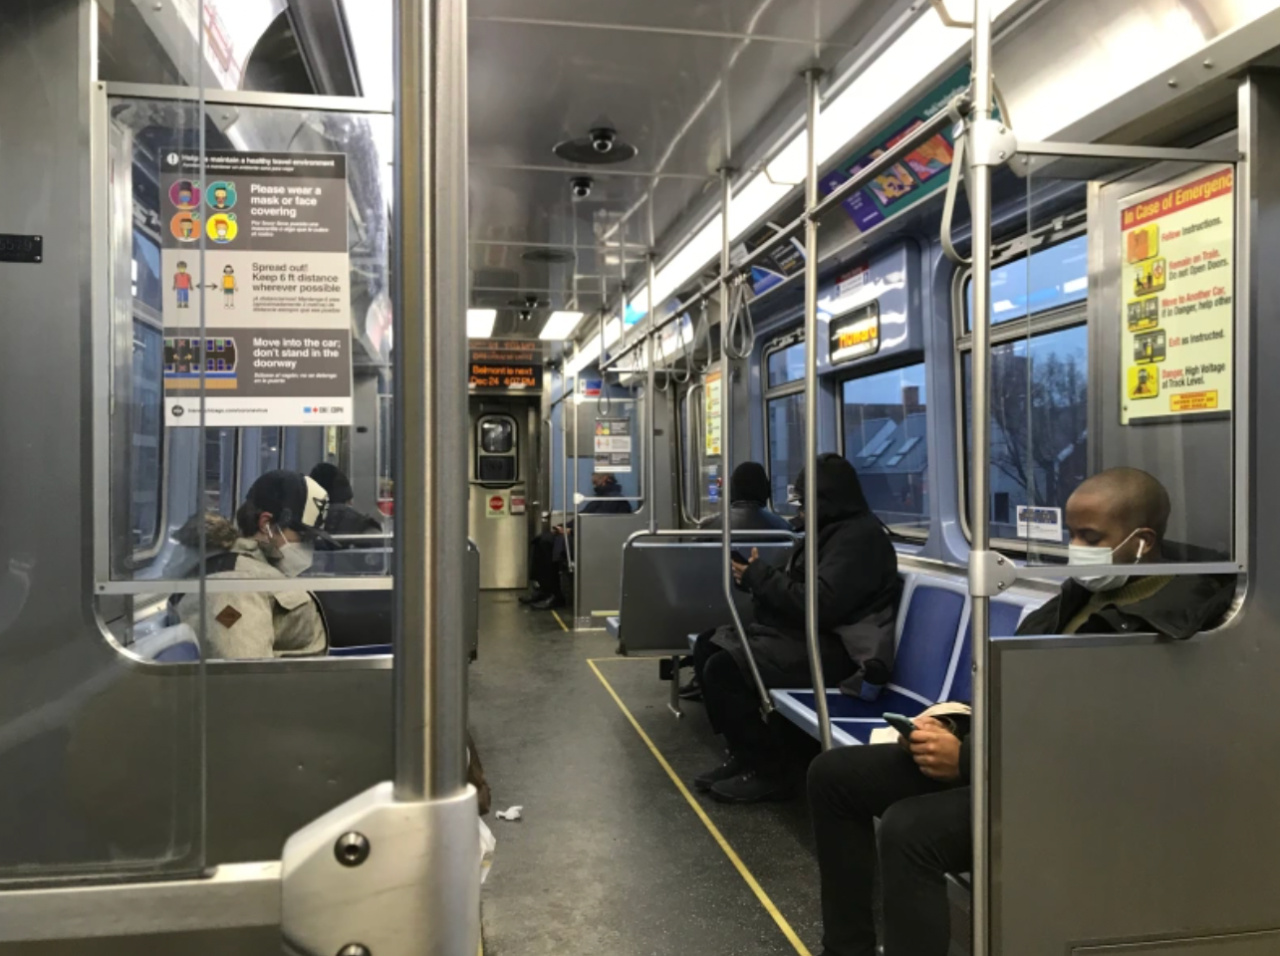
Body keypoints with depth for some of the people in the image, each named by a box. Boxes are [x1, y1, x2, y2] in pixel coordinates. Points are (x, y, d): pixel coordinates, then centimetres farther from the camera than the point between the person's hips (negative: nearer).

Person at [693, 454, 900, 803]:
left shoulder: (859, 536, -17)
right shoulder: (831, 530, 16)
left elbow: (821, 605, -26)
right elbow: (797, 587, 15)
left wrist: (760, 576, -16)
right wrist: (757, 576, -4)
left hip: (832, 647, -11)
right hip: (801, 633, 11)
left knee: (723, 668, -22)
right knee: (708, 645, 4)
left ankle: (767, 771, -9)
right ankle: (744, 754, 7)